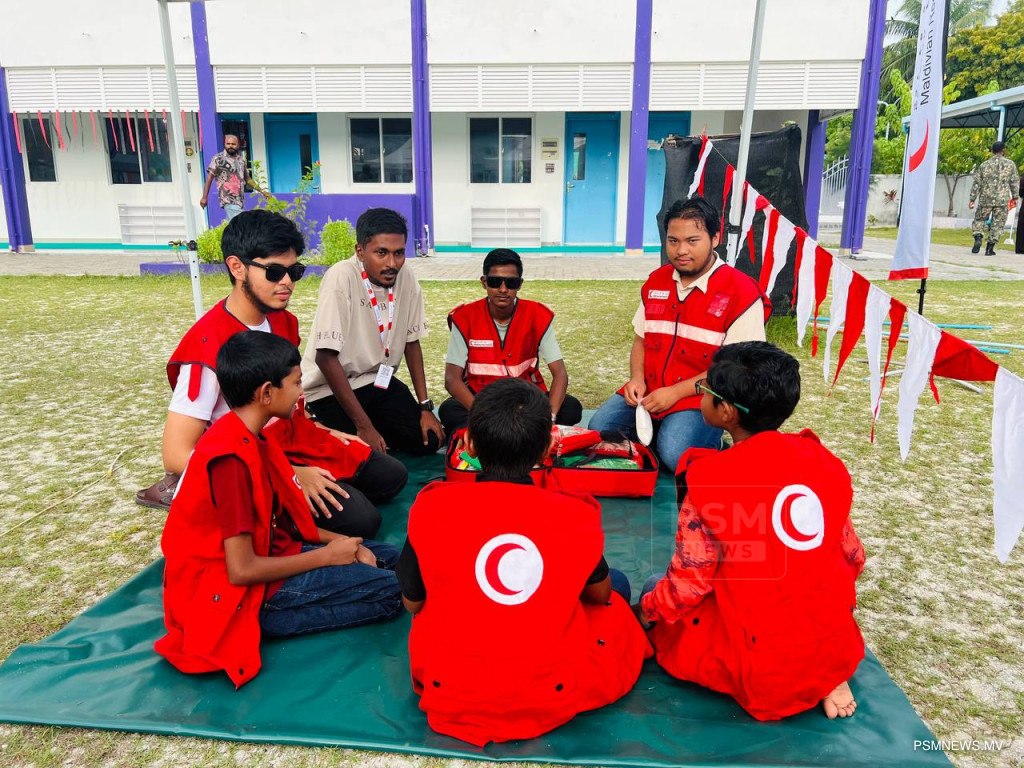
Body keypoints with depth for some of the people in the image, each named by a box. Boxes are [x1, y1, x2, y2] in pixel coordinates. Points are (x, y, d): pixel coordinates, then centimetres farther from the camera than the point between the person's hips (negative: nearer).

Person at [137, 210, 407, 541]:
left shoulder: (284, 321, 1)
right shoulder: (210, 345, -25)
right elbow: (176, 455, -28)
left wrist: (325, 433, 6)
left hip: (294, 441, 8)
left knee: (392, 475, 12)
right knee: (360, 519, -21)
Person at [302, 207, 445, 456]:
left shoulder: (406, 278, -7)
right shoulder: (342, 277, -23)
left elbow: (411, 342, 5)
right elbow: (326, 357, -23)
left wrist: (425, 406, 1)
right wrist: (364, 426, -23)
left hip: (377, 380, 5)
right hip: (330, 387, -5)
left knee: (427, 441, -5)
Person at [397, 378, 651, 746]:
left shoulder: (431, 507, -14)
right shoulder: (578, 515, -13)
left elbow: (413, 603, 1)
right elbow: (599, 595, 7)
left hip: (451, 699, 1)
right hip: (552, 700, -1)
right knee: (617, 585, 20)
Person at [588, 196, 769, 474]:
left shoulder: (741, 293, -9)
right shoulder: (656, 282, 11)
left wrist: (676, 392, -18)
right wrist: (637, 379, -2)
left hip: (700, 399, -5)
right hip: (649, 392, 5)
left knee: (674, 453, -30)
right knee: (599, 429, -17)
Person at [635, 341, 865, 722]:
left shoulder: (710, 477, -19)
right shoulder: (825, 461, -2)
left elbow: (688, 581, -13)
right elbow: (852, 558, 7)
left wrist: (647, 611, 7)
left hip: (763, 667, -5)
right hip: (839, 647, 5)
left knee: (656, 590, 16)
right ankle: (827, 675, 11)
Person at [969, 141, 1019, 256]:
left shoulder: (984, 165, 4)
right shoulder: (1010, 164, 3)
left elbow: (977, 183, 3)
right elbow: (1014, 182, 5)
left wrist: (972, 199, 6)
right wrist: (1014, 197, 14)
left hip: (986, 199, 1)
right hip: (1002, 200, -1)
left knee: (979, 219, 15)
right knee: (998, 223, 6)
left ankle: (978, 237, -11)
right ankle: (990, 248, 3)